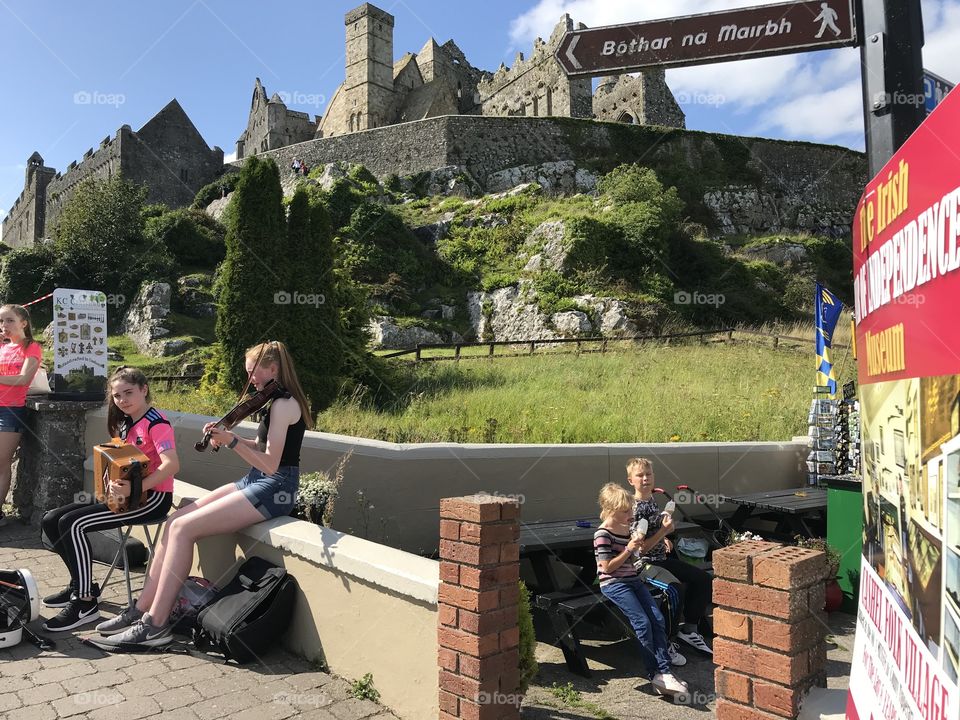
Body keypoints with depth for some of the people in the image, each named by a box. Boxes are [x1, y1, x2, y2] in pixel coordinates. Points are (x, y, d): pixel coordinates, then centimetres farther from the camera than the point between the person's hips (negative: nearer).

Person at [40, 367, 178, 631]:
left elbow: (172, 465, -29)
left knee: (72, 523, -22)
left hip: (153, 497, -9)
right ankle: (81, 583, 16)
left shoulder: (156, 423, -15)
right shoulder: (126, 423, 13)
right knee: (50, 520, 4)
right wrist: (113, 480, -1)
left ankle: (86, 604, -12)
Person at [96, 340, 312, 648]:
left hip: (273, 489, -10)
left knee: (183, 528, -16)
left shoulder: (283, 404, -16)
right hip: (256, 482, 10)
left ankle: (155, 623, -8)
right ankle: (143, 607, 5)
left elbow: (270, 464, -21)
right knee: (173, 522, 1)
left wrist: (231, 441, -22)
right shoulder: (279, 402, 17)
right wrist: (229, 437, 4)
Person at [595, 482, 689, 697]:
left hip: (632, 580, 8)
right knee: (643, 623, -19)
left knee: (658, 620, -8)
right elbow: (607, 567, -16)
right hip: (614, 584, -8)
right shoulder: (603, 534, -14)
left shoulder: (626, 528, 11)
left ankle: (664, 671, -10)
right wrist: (628, 549, -17)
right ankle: (656, 675, -9)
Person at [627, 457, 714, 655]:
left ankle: (689, 630, 14)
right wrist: (664, 531, -22)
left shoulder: (652, 501, 9)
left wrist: (664, 540, 7)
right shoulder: (635, 508, -19)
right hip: (645, 564, -9)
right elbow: (641, 548, -21)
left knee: (703, 580, 4)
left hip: (662, 558, 9)